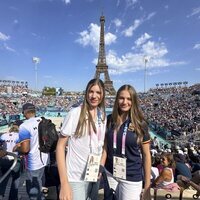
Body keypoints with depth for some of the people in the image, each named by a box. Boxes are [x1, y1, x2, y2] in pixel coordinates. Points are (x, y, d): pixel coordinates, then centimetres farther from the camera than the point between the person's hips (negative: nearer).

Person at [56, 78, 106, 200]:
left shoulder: (103, 116, -1)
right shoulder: (75, 114, -17)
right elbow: (60, 146, -15)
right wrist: (64, 183, -17)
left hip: (95, 176, 6)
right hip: (76, 179, -5)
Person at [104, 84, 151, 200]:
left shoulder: (140, 124, -12)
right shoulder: (109, 120, -6)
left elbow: (146, 155, -6)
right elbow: (105, 146, 6)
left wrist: (147, 187, -5)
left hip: (132, 177, -2)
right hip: (110, 174, 3)